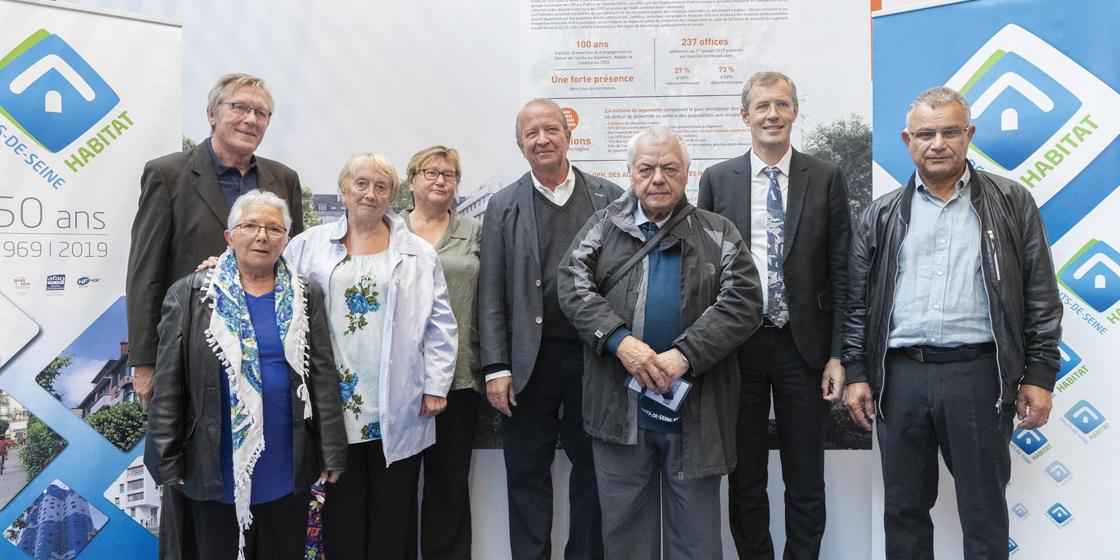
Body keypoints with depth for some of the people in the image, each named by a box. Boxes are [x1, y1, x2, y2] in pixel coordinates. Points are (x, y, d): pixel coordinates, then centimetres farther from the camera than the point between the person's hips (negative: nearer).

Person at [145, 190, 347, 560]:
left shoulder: (305, 297, 5)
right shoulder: (191, 294, -1)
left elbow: (323, 377, 3)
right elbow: (168, 387, -1)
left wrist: (332, 453, 0)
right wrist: (168, 461, -3)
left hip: (288, 467, 2)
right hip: (217, 470, -1)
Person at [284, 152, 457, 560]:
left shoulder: (418, 253, 6)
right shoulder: (309, 246, 8)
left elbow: (439, 325, 4)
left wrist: (436, 386, -1)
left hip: (398, 410, 0)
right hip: (335, 405, 1)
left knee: (392, 511, 7)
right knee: (342, 508, 9)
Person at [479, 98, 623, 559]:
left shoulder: (608, 197, 4)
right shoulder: (503, 206, 4)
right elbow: (491, 294, 1)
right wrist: (496, 367, -6)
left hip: (594, 354, 0)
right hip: (529, 361, 0)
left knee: (592, 469, 12)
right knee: (527, 474, 9)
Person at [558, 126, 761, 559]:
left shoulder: (718, 233, 4)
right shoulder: (604, 226, 8)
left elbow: (744, 301, -6)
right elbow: (574, 285, -3)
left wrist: (684, 354, -18)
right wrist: (620, 340, -18)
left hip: (694, 408, -1)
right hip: (619, 406, 1)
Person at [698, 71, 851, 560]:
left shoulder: (826, 179, 2)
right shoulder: (717, 180, 3)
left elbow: (840, 272, 0)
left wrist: (838, 355, -4)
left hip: (804, 344, 0)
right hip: (736, 344, 1)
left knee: (806, 480, 11)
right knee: (744, 478, 12)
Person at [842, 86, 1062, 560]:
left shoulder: (1012, 204, 5)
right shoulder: (881, 216, 8)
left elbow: (1041, 296, 3)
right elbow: (857, 302, 9)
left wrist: (1039, 375, -2)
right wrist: (857, 373, 3)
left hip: (979, 373, -1)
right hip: (900, 376, 2)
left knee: (984, 511, 8)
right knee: (903, 508, 12)